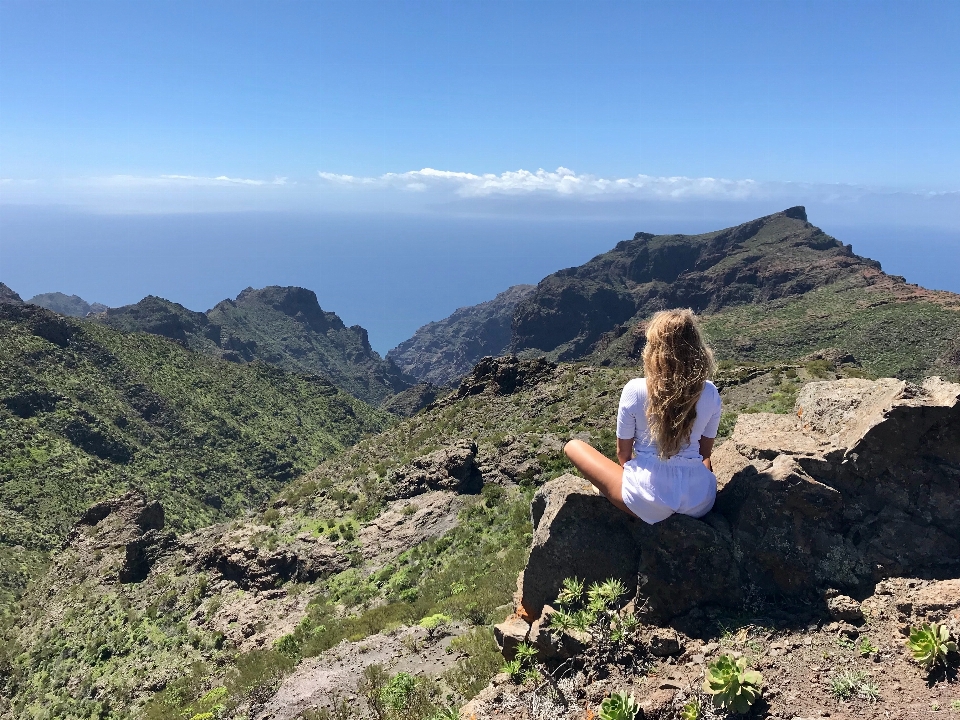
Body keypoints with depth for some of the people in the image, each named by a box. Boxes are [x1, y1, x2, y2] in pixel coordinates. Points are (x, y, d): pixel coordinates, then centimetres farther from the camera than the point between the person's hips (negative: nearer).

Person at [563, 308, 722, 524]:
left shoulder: (635, 390, -15)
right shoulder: (710, 393, -7)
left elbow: (623, 453, -3)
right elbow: (705, 452, 7)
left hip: (650, 501, -4)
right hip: (701, 501, 4)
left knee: (573, 446, 13)